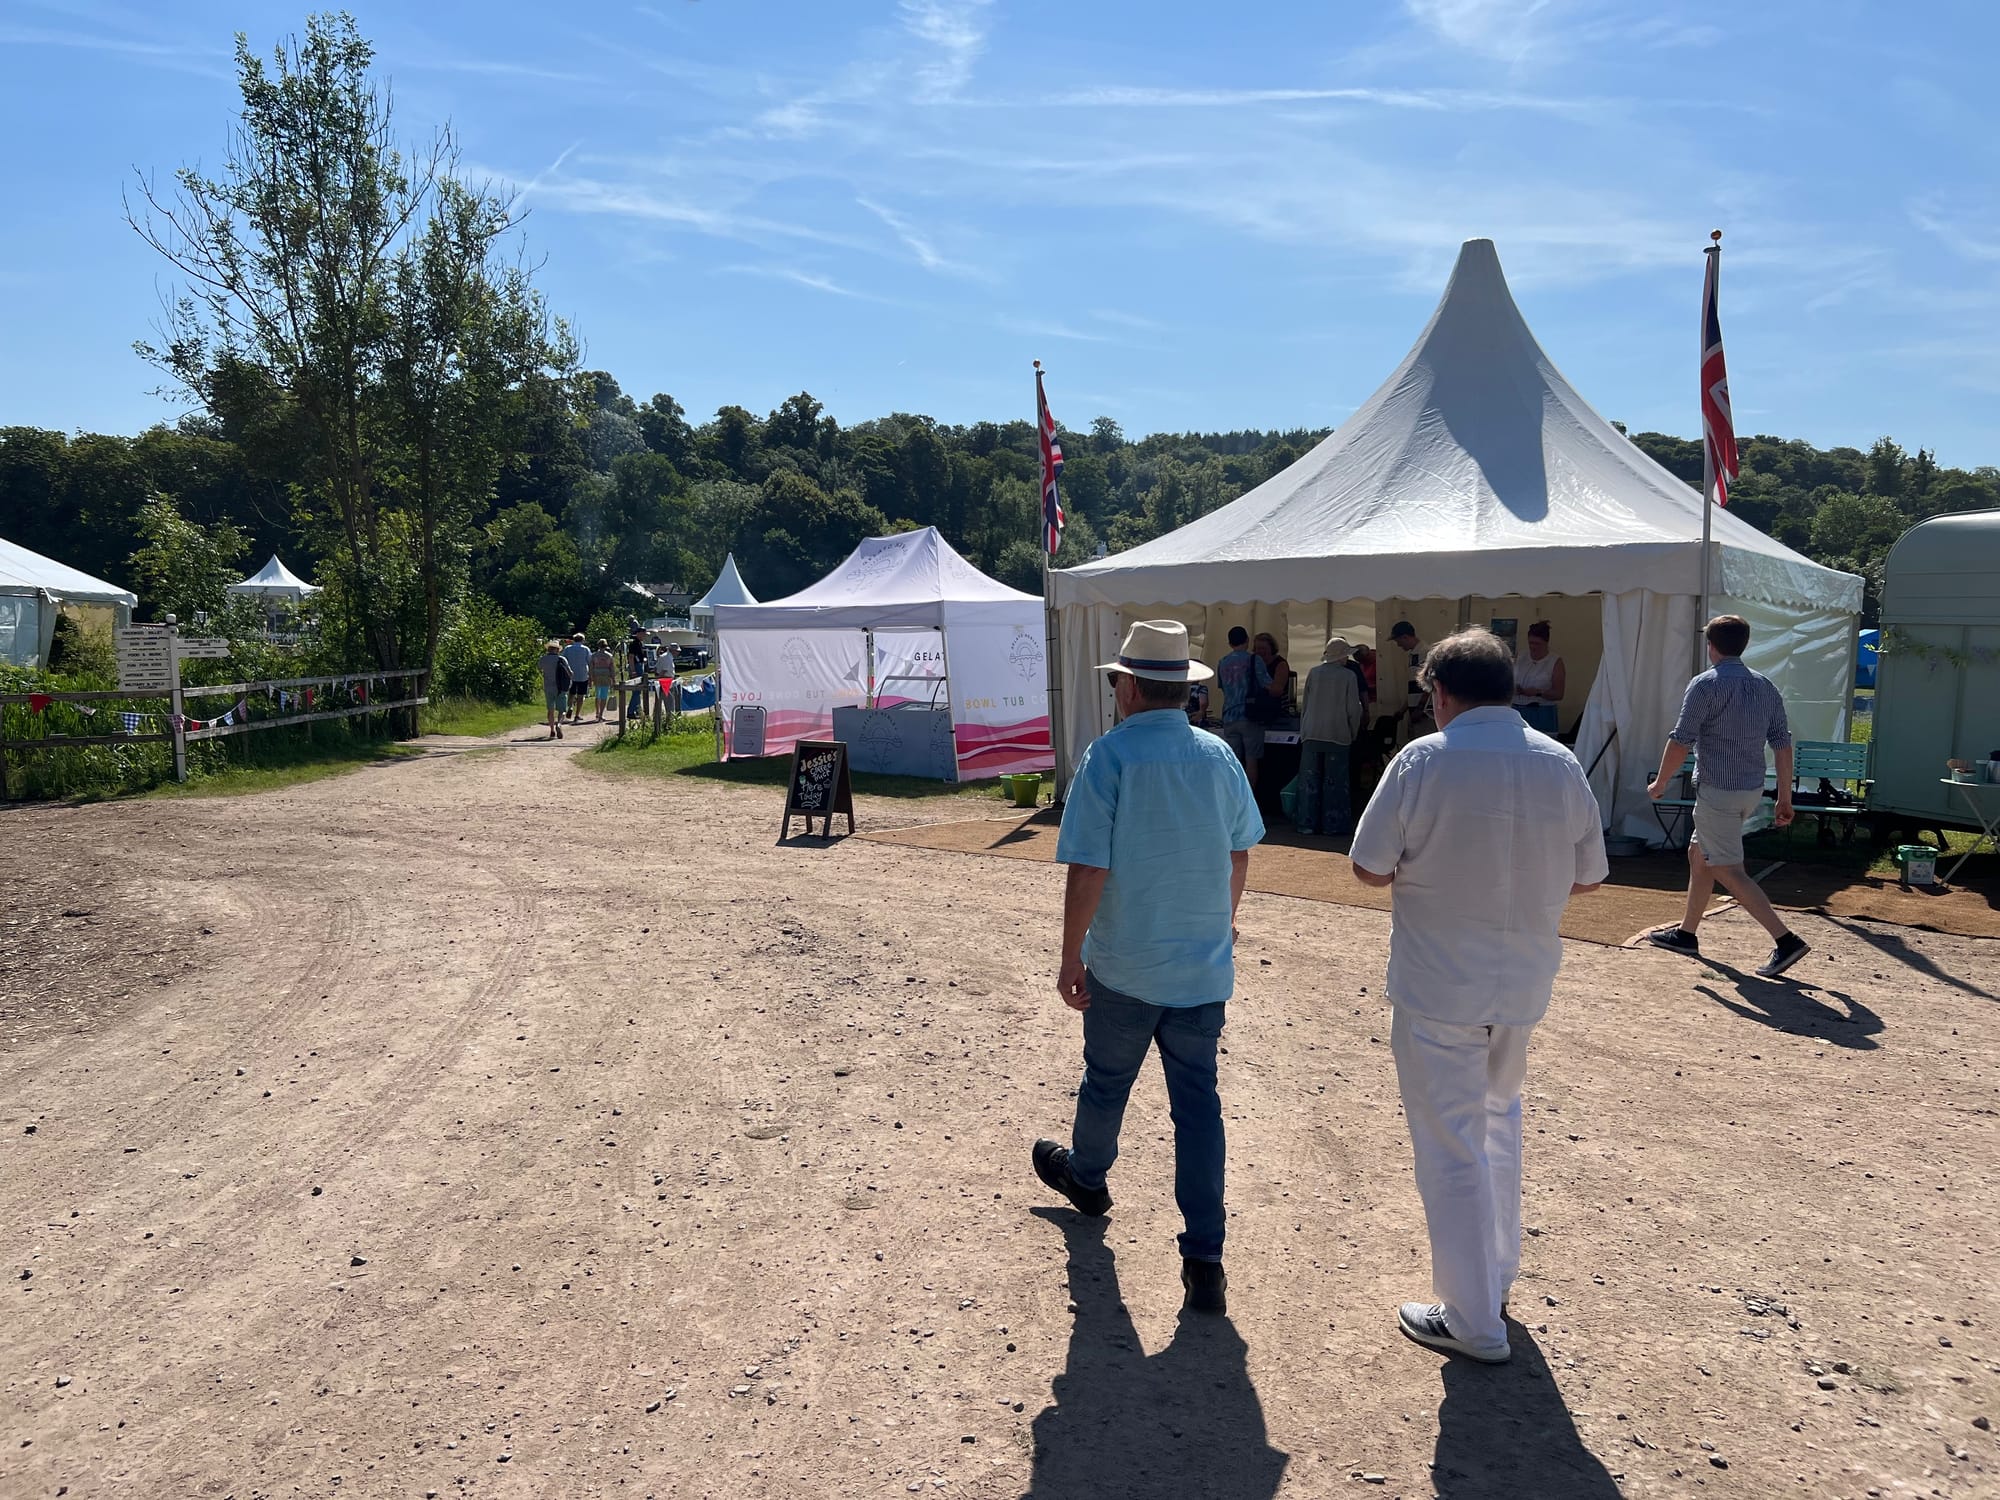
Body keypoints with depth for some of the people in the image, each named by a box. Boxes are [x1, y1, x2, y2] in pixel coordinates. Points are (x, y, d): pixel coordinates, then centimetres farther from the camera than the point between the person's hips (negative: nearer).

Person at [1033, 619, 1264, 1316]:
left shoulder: (1109, 755, -16)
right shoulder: (1219, 755, 0)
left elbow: (1088, 870, -19)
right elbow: (1240, 853, 11)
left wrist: (1071, 958, -8)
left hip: (1124, 968, -3)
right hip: (1204, 967, 3)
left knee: (1106, 1081, 21)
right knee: (1198, 1105, 7)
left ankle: (1086, 1174, 48)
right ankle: (1204, 1262, 9)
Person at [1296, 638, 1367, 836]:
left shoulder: (1313, 673, 4)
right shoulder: (1349, 676, -4)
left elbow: (1304, 705, 9)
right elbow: (1353, 709, -3)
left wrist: (1303, 730, 19)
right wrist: (1353, 734, 10)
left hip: (1312, 734, 2)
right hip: (1337, 736, -2)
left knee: (1310, 780, 7)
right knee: (1334, 781, 4)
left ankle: (1308, 822, 8)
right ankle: (1333, 824, 5)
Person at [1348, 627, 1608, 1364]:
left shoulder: (1424, 760, -16)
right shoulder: (1561, 764, -2)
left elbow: (1369, 868, -13)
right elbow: (1587, 875, 6)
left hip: (1437, 987, -5)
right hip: (1524, 980, 5)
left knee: (1452, 1145, 7)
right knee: (1498, 1117, 26)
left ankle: (1473, 1320, 18)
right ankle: (1497, 1278, 38)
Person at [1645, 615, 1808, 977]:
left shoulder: (1706, 685, -12)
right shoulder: (1766, 686, 8)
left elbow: (1680, 742, -15)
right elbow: (1783, 744, 8)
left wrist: (1660, 783, -1)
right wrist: (1785, 798, 12)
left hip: (1718, 791, -8)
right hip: (1752, 790, 8)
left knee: (1729, 871, -4)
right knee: (1698, 854, 20)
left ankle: (1785, 940, -10)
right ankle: (1686, 933, 28)